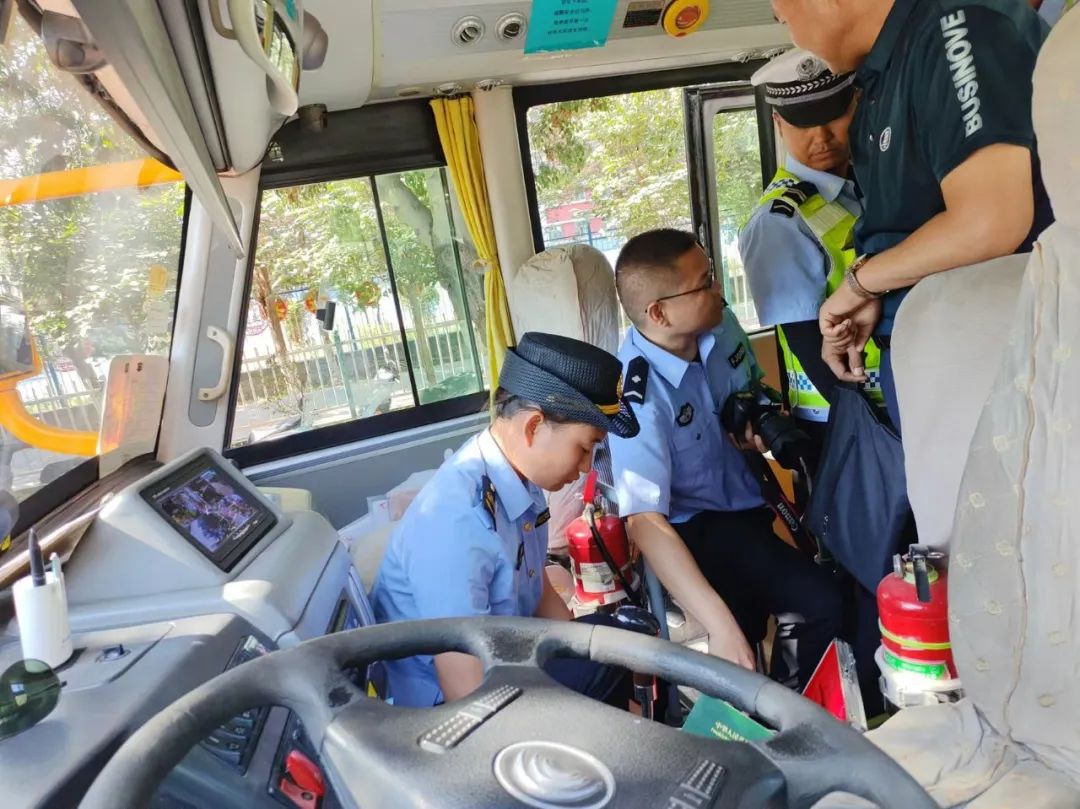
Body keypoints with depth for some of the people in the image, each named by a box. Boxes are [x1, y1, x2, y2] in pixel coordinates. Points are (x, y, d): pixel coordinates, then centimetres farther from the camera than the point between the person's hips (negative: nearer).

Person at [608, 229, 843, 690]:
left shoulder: (721, 327, -7)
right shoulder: (636, 396, -27)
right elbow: (645, 523, -34)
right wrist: (721, 626, -41)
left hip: (750, 502, 7)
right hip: (694, 528, -7)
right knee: (822, 602, -24)